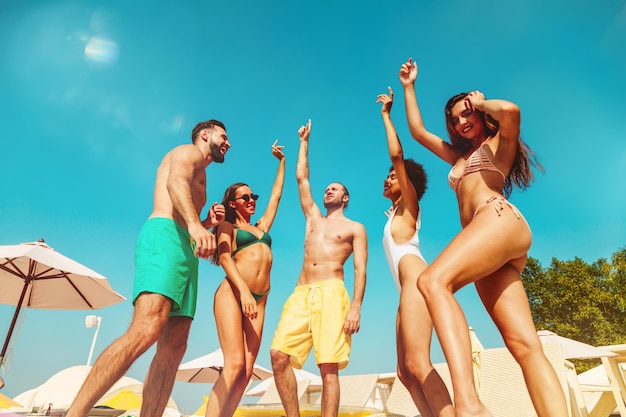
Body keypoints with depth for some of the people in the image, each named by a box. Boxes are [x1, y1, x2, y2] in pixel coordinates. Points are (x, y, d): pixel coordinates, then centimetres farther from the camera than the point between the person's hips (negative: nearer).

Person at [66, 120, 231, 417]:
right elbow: (176, 181, -14)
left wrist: (207, 223, 15)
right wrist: (194, 224, -31)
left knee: (173, 347, -3)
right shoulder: (189, 151, 12)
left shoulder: (199, 176, 36)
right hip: (164, 236, -9)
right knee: (147, 329, -26)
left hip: (185, 249, 9)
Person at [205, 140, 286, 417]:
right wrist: (244, 291, -18)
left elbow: (276, 195, 32)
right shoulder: (228, 226, 12)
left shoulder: (262, 227, 26)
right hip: (232, 293, -5)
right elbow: (225, 258, -3)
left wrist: (281, 161, 38)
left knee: (246, 370, -4)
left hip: (259, 300, 5)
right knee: (234, 365, -17)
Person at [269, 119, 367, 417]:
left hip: (331, 293, -4)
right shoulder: (313, 218, 27)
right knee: (279, 353, -12)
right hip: (300, 294, 4)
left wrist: (356, 306, -12)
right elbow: (301, 177, 29)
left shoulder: (355, 228, 15)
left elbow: (360, 270, 3)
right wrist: (304, 141, 36)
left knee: (329, 366, -12)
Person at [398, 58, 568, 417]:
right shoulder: (459, 155, 37)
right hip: (488, 240, 7)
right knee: (524, 345, -10)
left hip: (500, 217, -7)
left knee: (433, 281, -33)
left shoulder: (500, 142, 19)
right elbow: (418, 131, 40)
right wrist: (409, 87, 43)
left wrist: (481, 103, 15)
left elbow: (510, 110, -6)